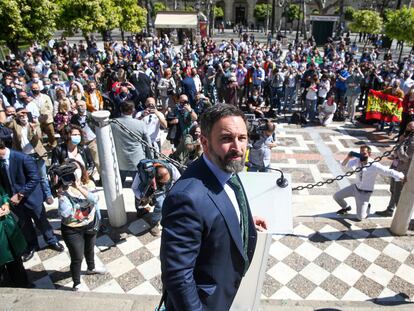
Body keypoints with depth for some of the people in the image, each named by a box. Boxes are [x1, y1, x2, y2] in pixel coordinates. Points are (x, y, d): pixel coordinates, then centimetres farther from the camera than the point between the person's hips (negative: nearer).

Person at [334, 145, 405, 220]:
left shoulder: (375, 166, -26)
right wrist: (348, 157, -28)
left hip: (365, 193, -5)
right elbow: (345, 165, -10)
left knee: (360, 217, -6)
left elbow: (389, 172, -23)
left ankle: (367, 207, 28)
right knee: (336, 196, 3)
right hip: (355, 187, 5)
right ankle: (346, 207, 32)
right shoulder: (358, 160, -11)